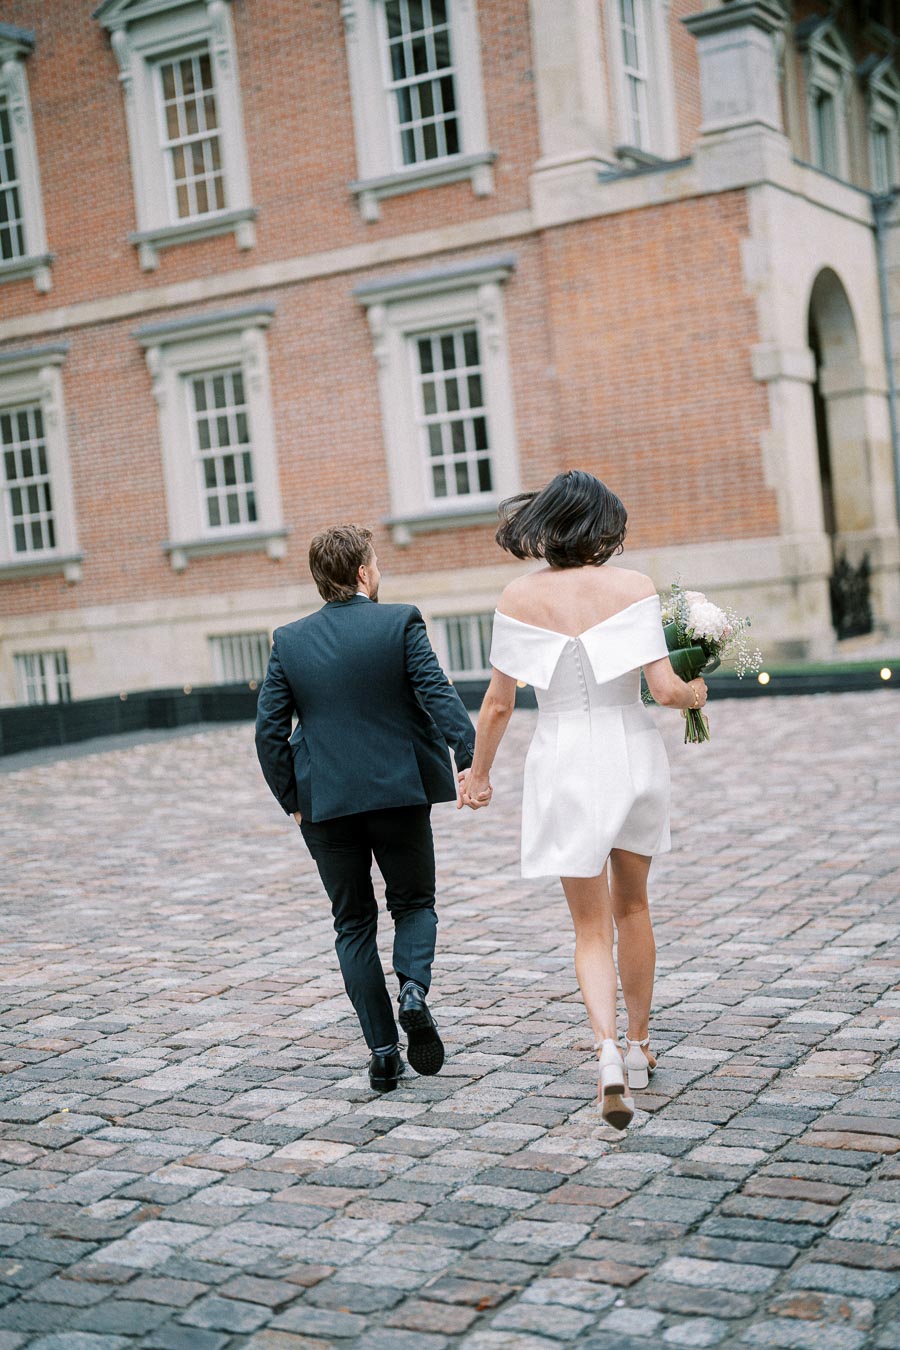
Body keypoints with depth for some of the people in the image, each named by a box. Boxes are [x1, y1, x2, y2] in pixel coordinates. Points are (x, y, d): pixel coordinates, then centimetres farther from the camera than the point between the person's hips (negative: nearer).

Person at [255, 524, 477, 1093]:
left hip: (327, 805, 2)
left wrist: (292, 799, 9)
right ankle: (414, 989, -12)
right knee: (413, 903, 17)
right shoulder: (401, 623, -5)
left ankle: (383, 1052, 9)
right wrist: (470, 759, -18)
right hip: (400, 794, -1)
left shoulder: (289, 641, 2)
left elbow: (269, 732, 2)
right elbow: (439, 695, -16)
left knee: (354, 923, 12)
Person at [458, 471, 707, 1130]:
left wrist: (479, 772, 12)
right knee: (632, 907, 21)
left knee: (592, 928, 8)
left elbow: (498, 704, -2)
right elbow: (664, 688, -13)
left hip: (567, 761, 0)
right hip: (634, 751, 1)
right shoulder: (633, 585, -8)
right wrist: (694, 693, 10)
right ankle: (640, 1047, 32)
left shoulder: (521, 595, -5)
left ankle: (609, 1052, -14)